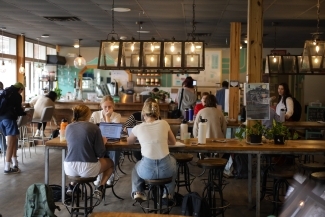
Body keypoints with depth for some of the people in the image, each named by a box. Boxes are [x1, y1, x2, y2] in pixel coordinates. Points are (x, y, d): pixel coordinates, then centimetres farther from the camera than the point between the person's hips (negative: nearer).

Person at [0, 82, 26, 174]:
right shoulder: (17, 96, 4)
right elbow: (18, 110, 6)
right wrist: (25, 113, 26)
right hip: (9, 118, -7)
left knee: (14, 140, 18)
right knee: (10, 144, -7)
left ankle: (15, 163, 17)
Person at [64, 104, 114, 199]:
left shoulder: (68, 127, 3)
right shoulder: (94, 127, -8)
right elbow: (100, 153, -9)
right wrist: (103, 142, 12)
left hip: (70, 169, 4)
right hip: (88, 169, -4)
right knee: (110, 163, 26)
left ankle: (72, 185, 25)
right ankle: (100, 187, 7)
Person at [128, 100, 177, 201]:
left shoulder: (138, 128, 0)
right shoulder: (164, 124, 1)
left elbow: (129, 142, 22)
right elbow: (173, 142, 16)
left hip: (147, 170, 0)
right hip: (166, 169, 0)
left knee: (136, 166, 38)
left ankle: (137, 192, 25)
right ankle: (169, 194, 38)